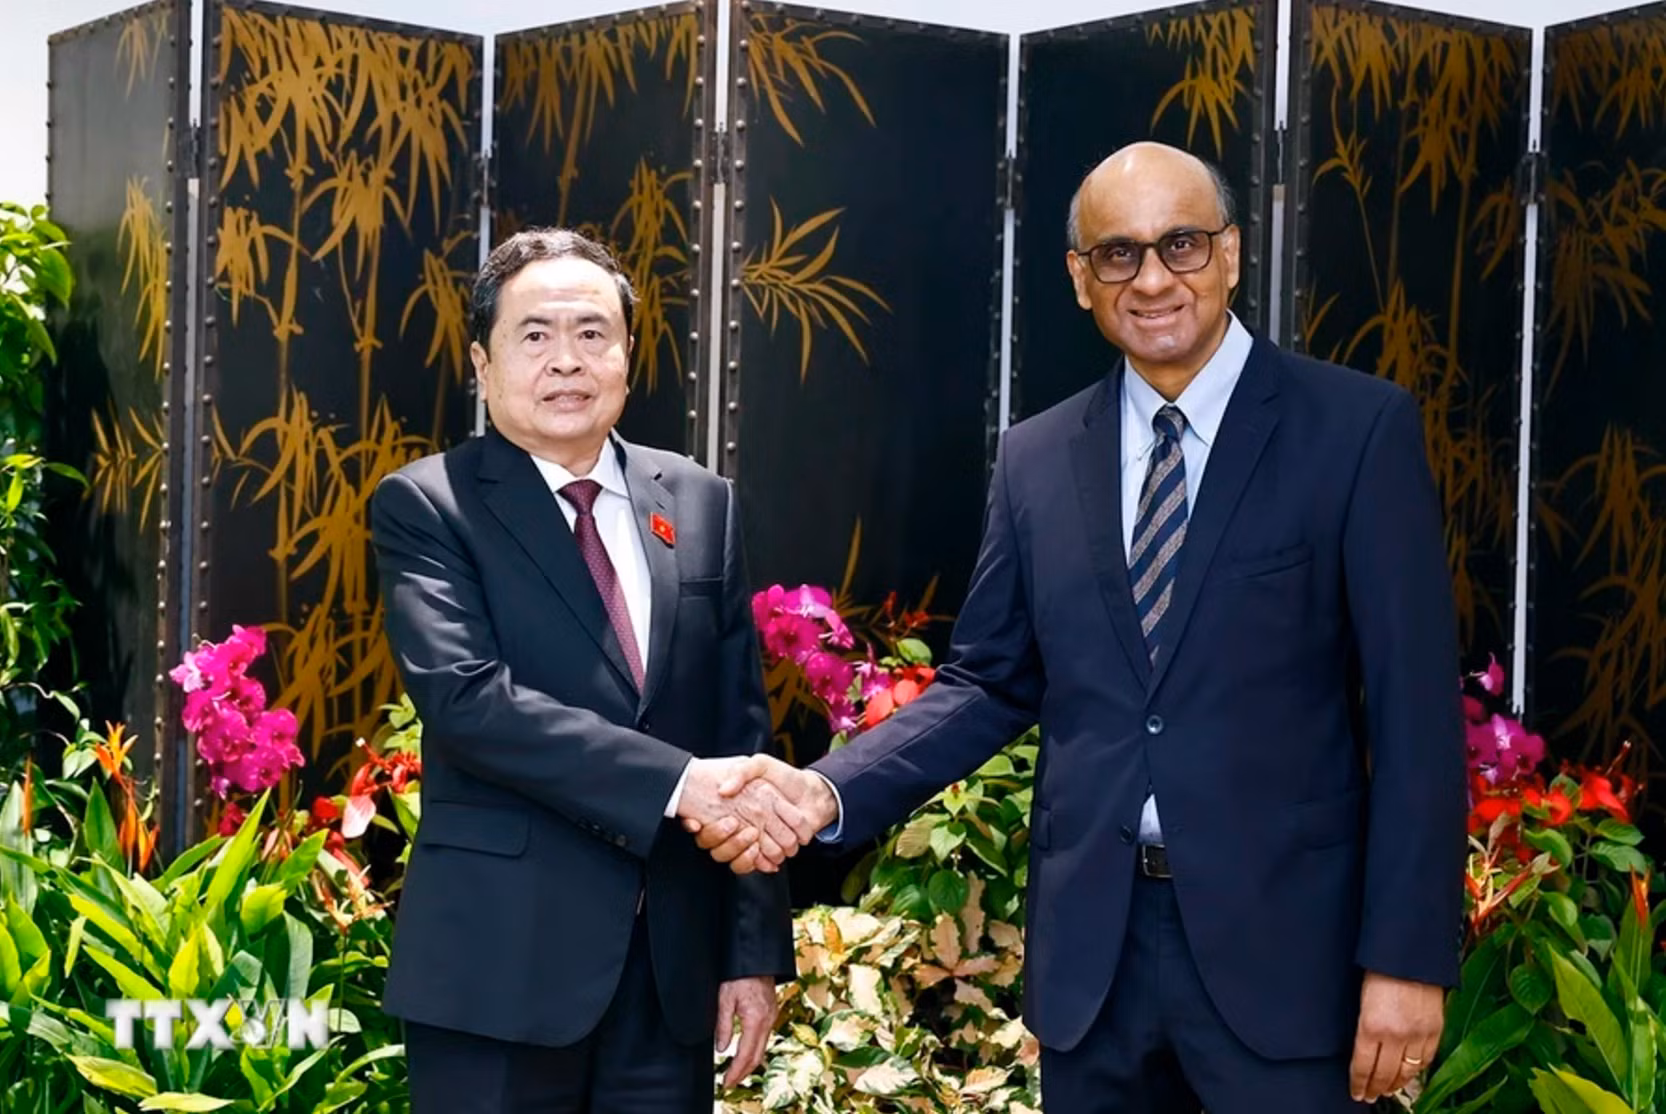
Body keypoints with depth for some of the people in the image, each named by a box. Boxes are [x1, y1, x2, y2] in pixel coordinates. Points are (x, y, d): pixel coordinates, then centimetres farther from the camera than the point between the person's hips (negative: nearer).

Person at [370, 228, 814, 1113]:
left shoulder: (699, 504, 9)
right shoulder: (426, 507, -3)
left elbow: (742, 729, 8)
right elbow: (465, 697, -18)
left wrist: (755, 947, 3)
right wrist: (678, 782, -24)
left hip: (673, 966, 4)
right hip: (502, 963, -4)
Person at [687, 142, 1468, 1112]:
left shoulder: (1359, 428, -4)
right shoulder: (1036, 460, 8)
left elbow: (1414, 705, -7)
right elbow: (989, 686, 11)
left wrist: (1407, 957, -11)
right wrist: (828, 791, -5)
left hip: (1281, 936, -3)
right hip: (1089, 944, 4)